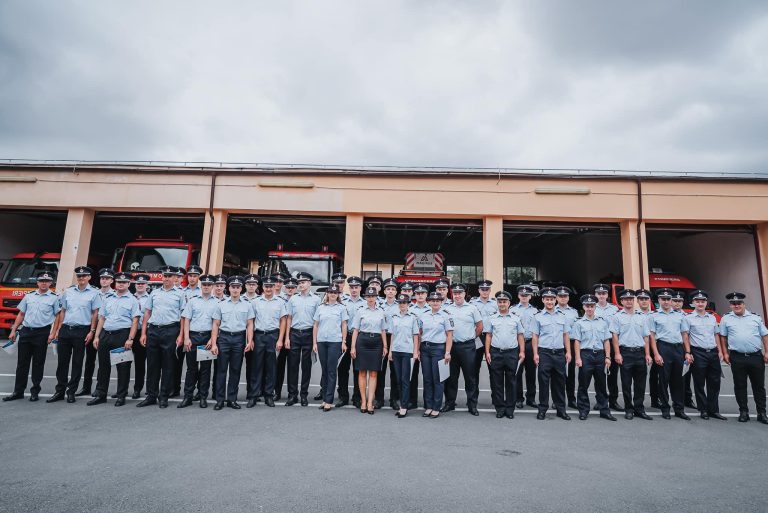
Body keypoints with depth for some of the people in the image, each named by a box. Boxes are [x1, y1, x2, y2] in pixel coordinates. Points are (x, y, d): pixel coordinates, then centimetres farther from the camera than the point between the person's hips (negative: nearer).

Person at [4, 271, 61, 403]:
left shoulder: (54, 298, -1)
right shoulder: (29, 296, 11)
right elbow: (21, 314, 15)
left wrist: (53, 333, -12)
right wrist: (13, 330, 9)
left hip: (42, 333, -4)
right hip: (25, 331, 4)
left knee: (38, 363, 4)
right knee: (22, 363, 8)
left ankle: (35, 391, 14)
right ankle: (18, 391, 17)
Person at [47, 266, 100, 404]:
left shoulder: (94, 293, -2)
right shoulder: (68, 292, 10)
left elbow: (95, 314, -3)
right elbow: (63, 311, 13)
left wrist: (91, 331, -9)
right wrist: (58, 329, 8)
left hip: (81, 330, -4)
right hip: (65, 329, 4)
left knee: (77, 362, 4)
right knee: (62, 361, 8)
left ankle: (71, 391, 13)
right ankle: (60, 391, 18)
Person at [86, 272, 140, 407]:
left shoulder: (132, 300, 0)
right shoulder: (108, 300, 15)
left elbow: (135, 321, -7)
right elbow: (102, 319, 16)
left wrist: (130, 339, -16)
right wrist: (96, 336, 8)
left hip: (122, 335, -5)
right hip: (105, 335, 5)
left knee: (123, 367, 0)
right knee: (103, 365, 11)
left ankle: (121, 396, 10)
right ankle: (100, 395, 22)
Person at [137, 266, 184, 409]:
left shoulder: (179, 294, 3)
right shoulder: (154, 293, 13)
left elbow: (183, 316, -1)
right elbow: (147, 313, 13)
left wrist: (180, 335, -8)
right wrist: (143, 333, 6)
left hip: (170, 331, -3)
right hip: (153, 330, 3)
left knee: (168, 365, 3)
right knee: (152, 364, 8)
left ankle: (164, 397, 13)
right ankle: (151, 396, 19)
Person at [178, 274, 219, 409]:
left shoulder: (217, 302, 4)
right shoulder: (192, 300, 7)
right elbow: (186, 320, 5)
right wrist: (186, 338, -3)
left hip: (208, 337, -1)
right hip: (193, 336, 1)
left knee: (206, 368, 6)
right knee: (191, 367, 6)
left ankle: (203, 397, 15)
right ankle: (188, 397, 14)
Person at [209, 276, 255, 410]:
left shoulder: (247, 305, 5)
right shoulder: (221, 304, 5)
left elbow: (249, 325, 4)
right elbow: (215, 325, 4)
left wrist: (249, 341, -6)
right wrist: (213, 343, -3)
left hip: (239, 338, 0)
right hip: (223, 337, 0)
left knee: (235, 370, 7)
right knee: (221, 369, 3)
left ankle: (232, 399, 17)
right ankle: (220, 399, 13)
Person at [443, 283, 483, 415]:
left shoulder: (472, 308, 3)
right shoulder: (446, 308, 6)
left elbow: (480, 326, 7)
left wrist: (472, 337, 6)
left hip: (467, 346, -2)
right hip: (451, 345, 2)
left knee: (470, 376, 4)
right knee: (451, 376, 10)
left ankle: (472, 405, 14)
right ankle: (449, 403, 21)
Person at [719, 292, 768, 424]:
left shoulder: (755, 318, 8)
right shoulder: (726, 319, 5)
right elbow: (723, 337, 8)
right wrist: (725, 353, 3)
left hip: (756, 356, 1)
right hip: (737, 357, -1)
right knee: (740, 386, 6)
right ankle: (743, 412, 15)